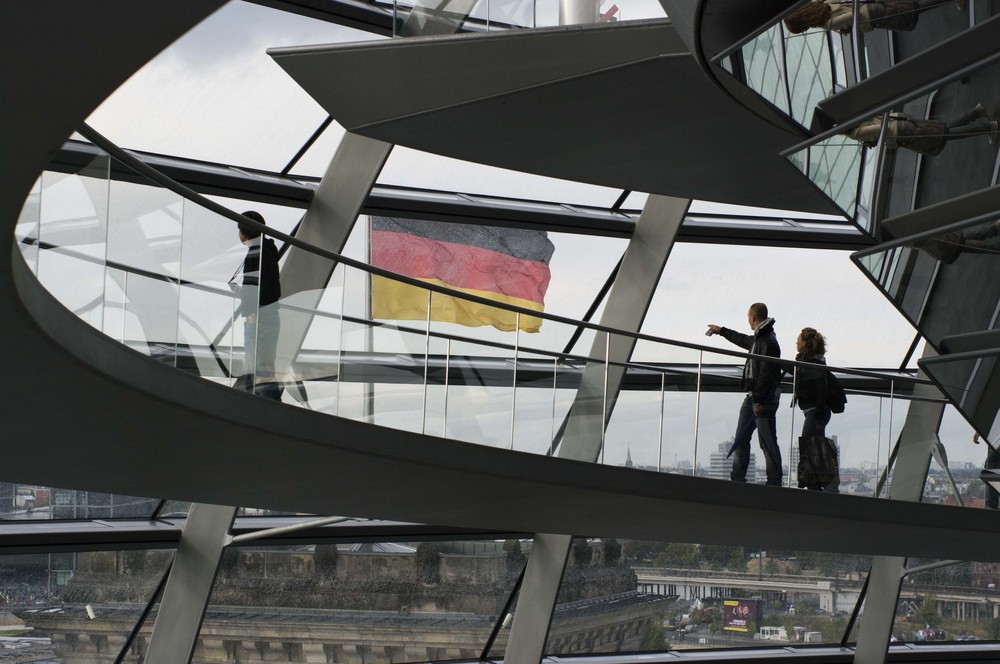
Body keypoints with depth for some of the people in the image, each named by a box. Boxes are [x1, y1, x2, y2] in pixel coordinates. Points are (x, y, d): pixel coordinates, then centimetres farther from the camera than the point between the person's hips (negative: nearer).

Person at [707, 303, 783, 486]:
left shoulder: (768, 341, -17)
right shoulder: (758, 339, 15)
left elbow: (766, 374, -23)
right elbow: (743, 340, 39)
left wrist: (759, 401, -25)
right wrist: (721, 331, 52)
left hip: (764, 399, -10)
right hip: (753, 396, 10)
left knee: (768, 443, -8)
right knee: (741, 439, 11)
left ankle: (774, 483, -6)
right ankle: (737, 478, 14)